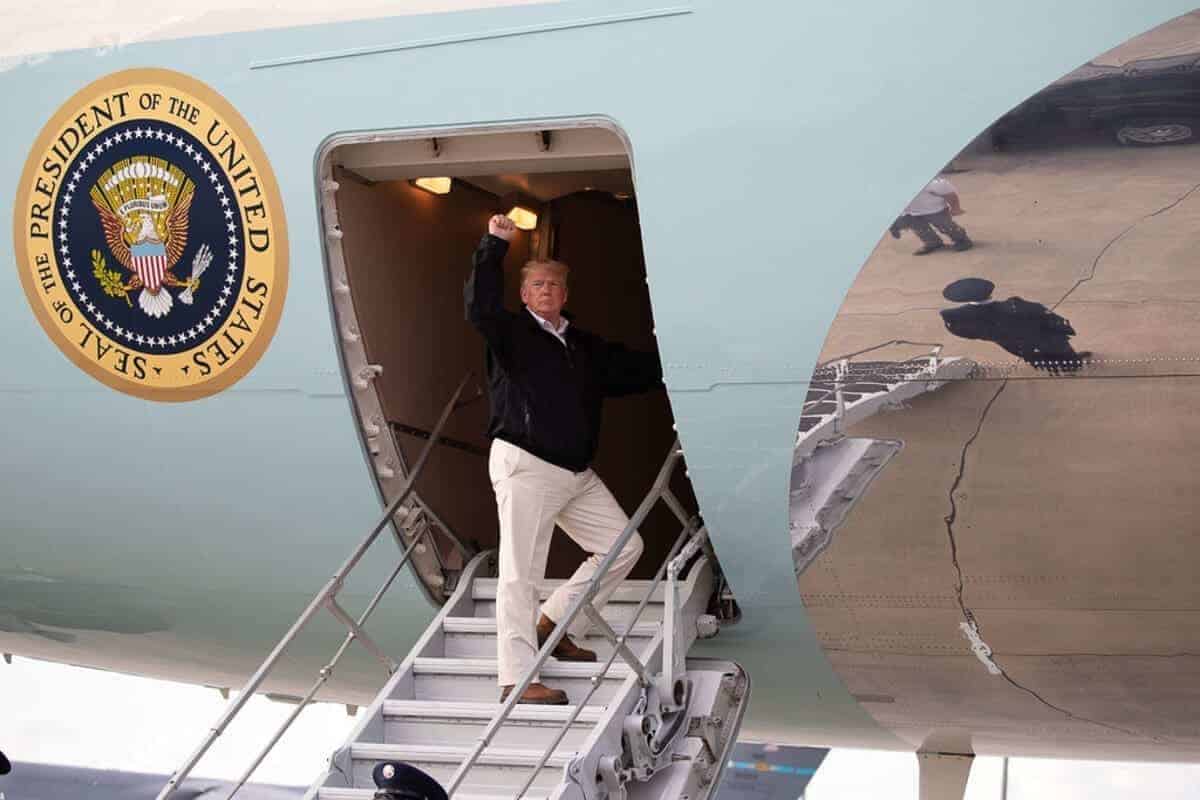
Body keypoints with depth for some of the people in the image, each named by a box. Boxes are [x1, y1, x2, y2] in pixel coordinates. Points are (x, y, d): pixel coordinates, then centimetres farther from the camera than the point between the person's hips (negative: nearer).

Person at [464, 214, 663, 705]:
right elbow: (480, 306, -19)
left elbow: (633, 372, 27)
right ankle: (516, 678, -10)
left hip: (578, 473, 7)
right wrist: (493, 245, -21)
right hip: (525, 466, -7)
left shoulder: (585, 347, 19)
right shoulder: (511, 332, 1)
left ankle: (555, 626, 17)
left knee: (624, 546, 8)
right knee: (521, 572, -9)